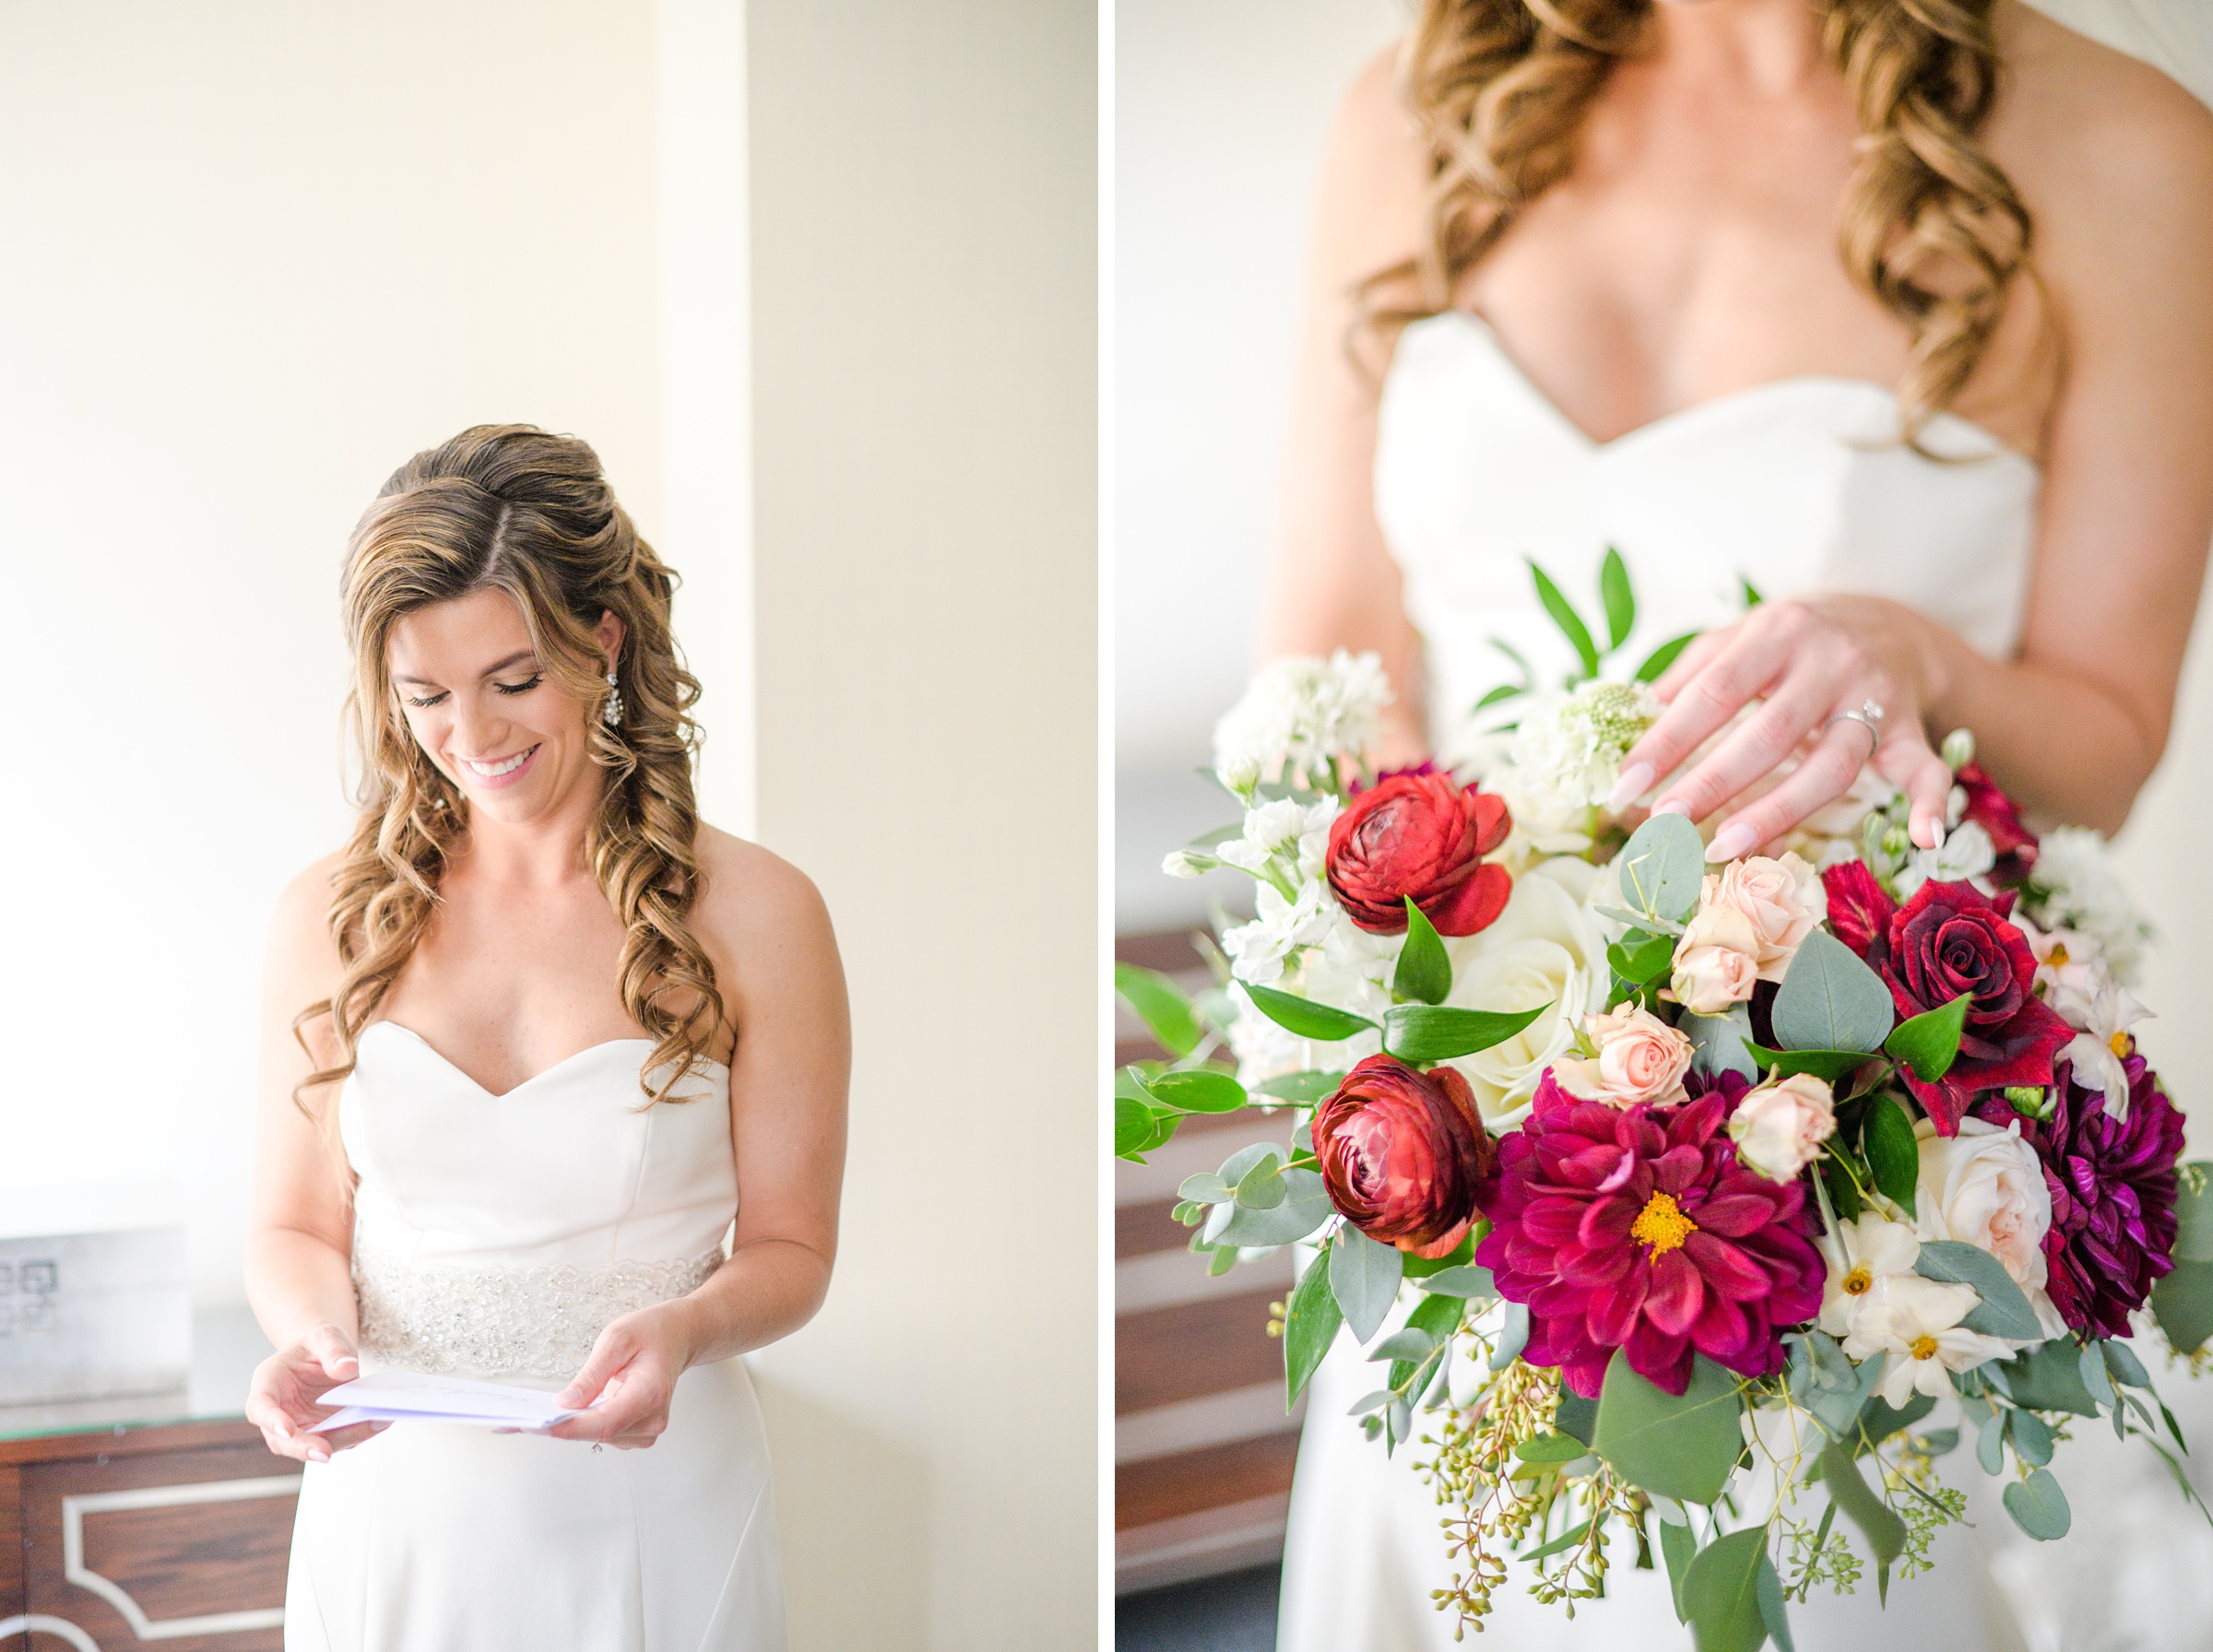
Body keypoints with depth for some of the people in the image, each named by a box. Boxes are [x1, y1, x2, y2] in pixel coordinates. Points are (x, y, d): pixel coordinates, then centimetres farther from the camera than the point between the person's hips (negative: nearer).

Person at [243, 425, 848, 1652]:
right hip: (396, 1505, 2)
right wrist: (309, 1336, -14)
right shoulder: (330, 918, 1)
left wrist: (683, 1329, -20)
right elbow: (296, 1225, 7)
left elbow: (789, 1248, -1)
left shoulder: (753, 916, -6)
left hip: (652, 1515, -2)